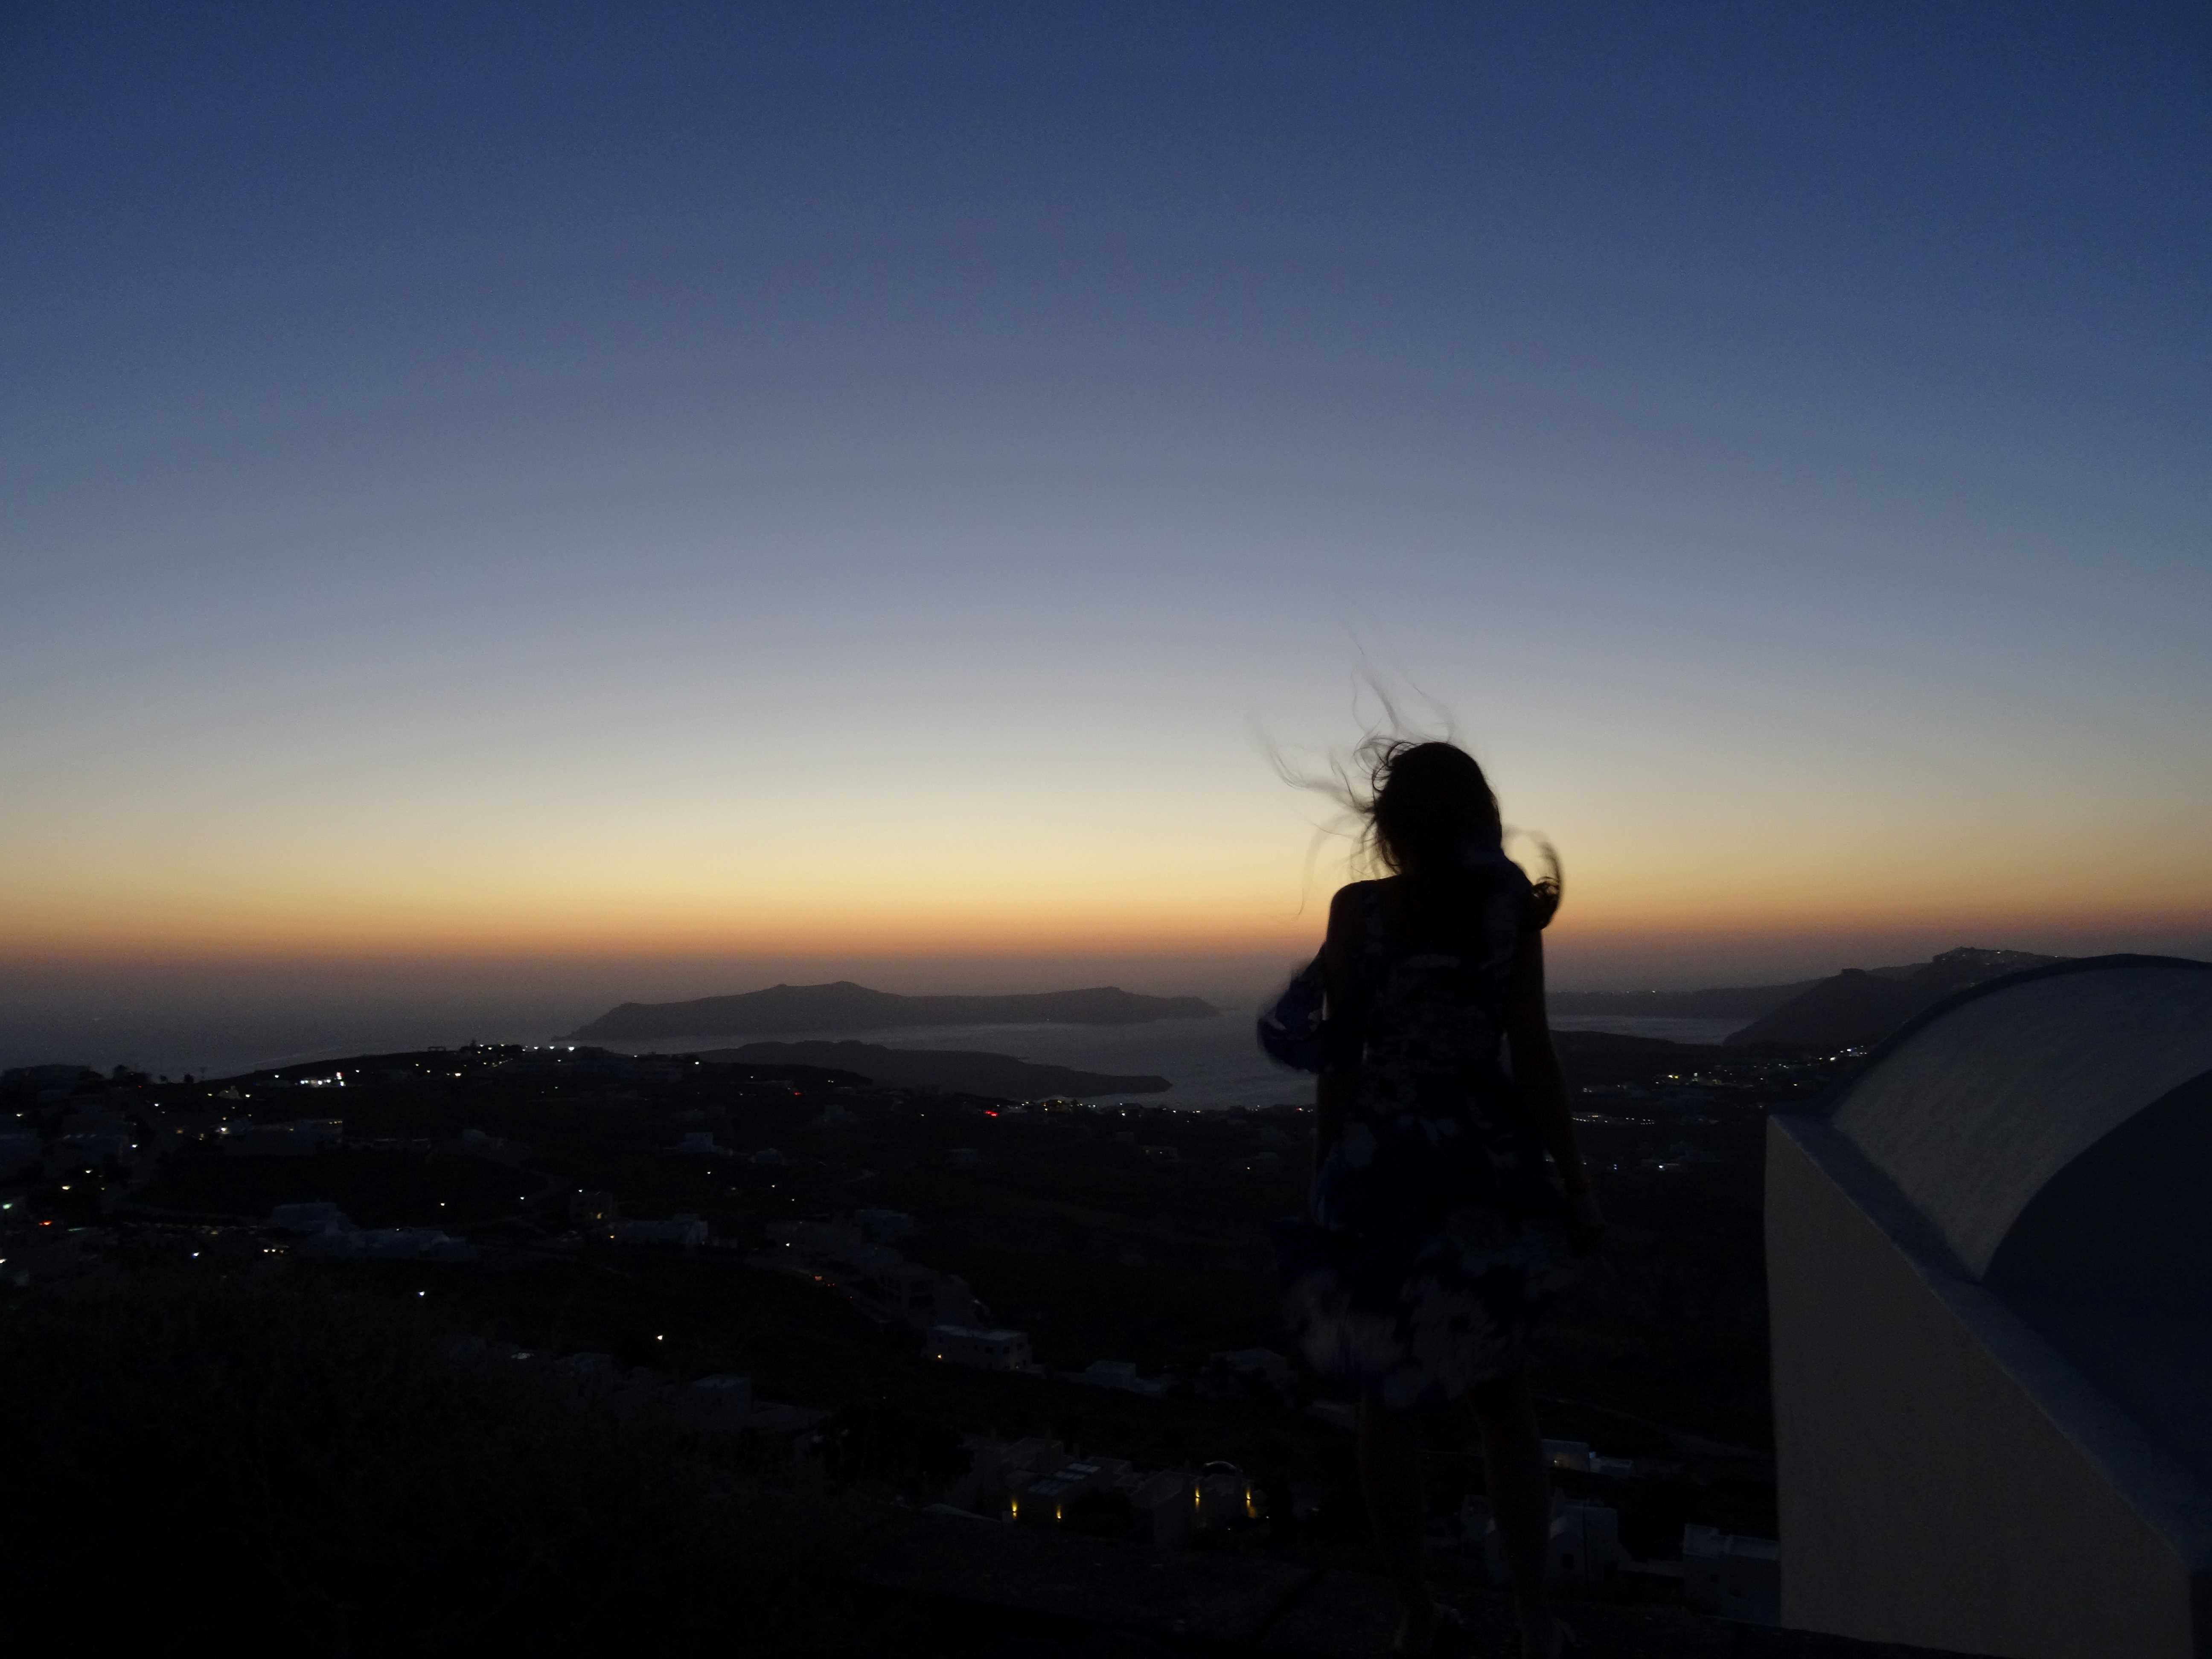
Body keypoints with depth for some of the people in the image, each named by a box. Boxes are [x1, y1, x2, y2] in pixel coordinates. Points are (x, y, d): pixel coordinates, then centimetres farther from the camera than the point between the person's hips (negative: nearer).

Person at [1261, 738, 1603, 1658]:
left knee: (1389, 1402, 13)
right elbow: (1532, 1059, -4)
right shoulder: (1508, 910, -4)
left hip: (1379, 1171, -2)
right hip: (1488, 1171, 2)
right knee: (1502, 1394, 19)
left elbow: (1337, 1058, -7)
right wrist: (1573, 1182, 5)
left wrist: (1326, 1180, 3)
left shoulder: (1358, 909, -7)